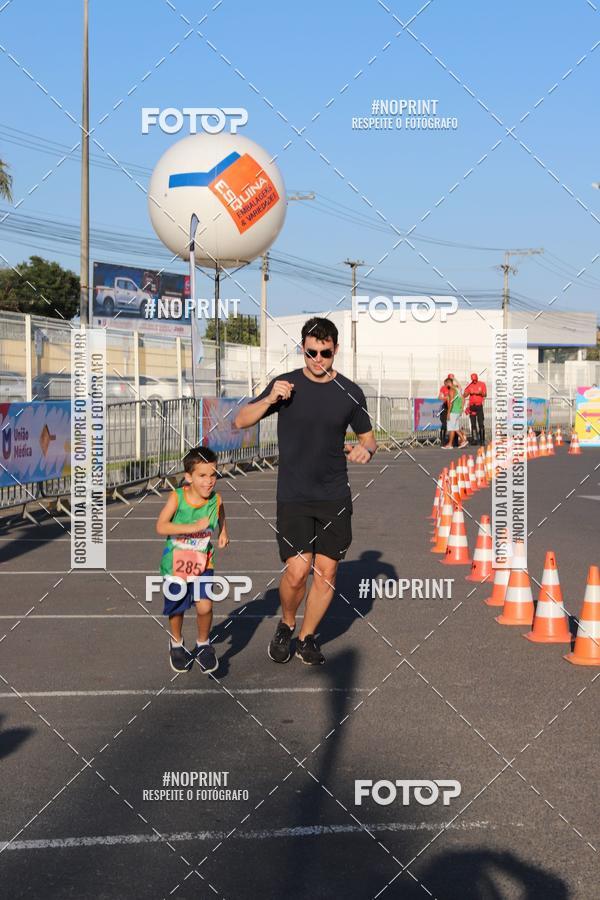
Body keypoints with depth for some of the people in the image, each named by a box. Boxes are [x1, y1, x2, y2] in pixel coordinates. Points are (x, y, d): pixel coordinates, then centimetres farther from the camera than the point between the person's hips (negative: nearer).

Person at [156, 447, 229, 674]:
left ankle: (203, 645, 13)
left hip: (202, 564, 1)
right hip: (176, 563, -1)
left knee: (204, 606, -15)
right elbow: (161, 527, -29)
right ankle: (176, 644, 44)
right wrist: (193, 527, -33)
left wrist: (223, 532, 2)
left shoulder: (216, 499, -9)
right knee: (176, 610, 16)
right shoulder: (177, 497, -19)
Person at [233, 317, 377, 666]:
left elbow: (369, 439, 14)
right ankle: (286, 625, 18)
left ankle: (307, 637, 23)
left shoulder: (350, 392, 4)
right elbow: (240, 421, 1)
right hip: (293, 497, -2)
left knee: (326, 571, 3)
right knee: (297, 571, -11)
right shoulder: (286, 385, 0)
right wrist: (270, 400, -17)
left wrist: (365, 450, -11)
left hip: (335, 497, 2)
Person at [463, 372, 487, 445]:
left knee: (481, 423, -6)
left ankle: (482, 439, -4)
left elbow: (485, 395, 0)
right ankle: (474, 439, 4)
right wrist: (468, 392, -18)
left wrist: (480, 393, -20)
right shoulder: (469, 385, 8)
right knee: (473, 424, 2)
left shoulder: (482, 384, 5)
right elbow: (464, 395, 3)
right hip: (472, 406, 2)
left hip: (479, 406, -2)